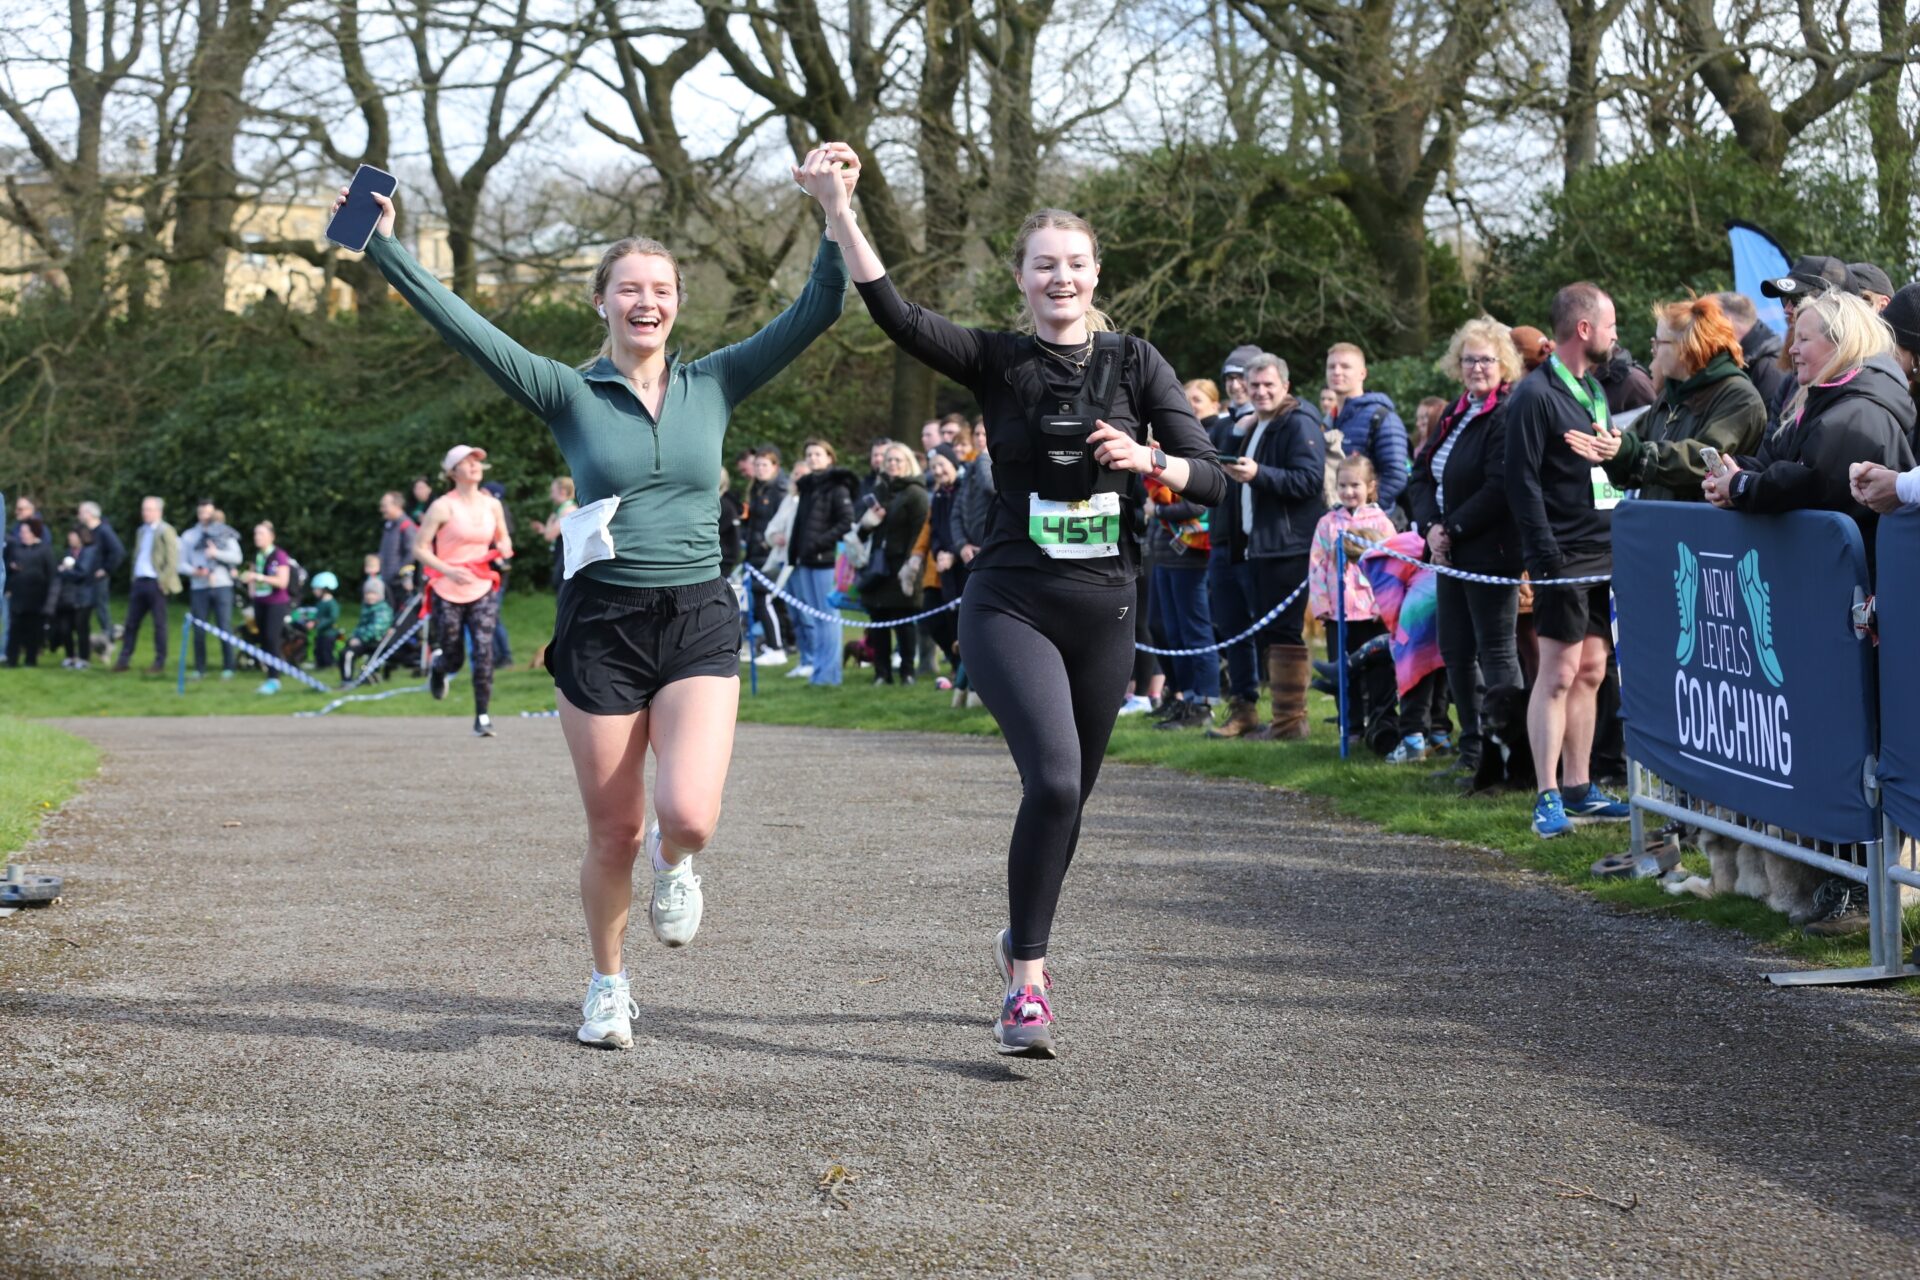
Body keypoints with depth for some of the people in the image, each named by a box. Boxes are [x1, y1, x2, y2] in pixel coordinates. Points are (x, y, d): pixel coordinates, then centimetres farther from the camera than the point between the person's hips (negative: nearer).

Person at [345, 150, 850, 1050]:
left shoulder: (713, 387, 6)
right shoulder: (570, 395, 2)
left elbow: (815, 311, 2)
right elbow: (462, 327, -5)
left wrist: (837, 217, -7)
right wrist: (384, 248, -12)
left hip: (699, 624, 0)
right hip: (601, 627, 0)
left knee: (689, 818, -18)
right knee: (614, 833, 5)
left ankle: (672, 863, 20)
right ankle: (608, 985, 30)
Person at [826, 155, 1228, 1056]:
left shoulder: (1136, 364, 4)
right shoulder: (997, 363, 0)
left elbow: (1211, 481, 1)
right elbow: (892, 312, -14)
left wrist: (1148, 460, -19)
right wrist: (839, 210, -23)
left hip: (1103, 611, 3)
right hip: (1011, 607, -3)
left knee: (1067, 794, 13)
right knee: (1054, 778, -22)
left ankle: (1022, 937, 40)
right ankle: (1027, 983, -16)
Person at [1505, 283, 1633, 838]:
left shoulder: (1596, 390, 17)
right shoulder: (1536, 395, -10)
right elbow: (1522, 480, -15)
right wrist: (1546, 556, -19)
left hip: (1604, 554, 8)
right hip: (1565, 557, -8)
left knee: (1591, 672, 10)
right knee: (1559, 673, -7)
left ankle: (1579, 789, 16)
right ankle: (1547, 797, -5)